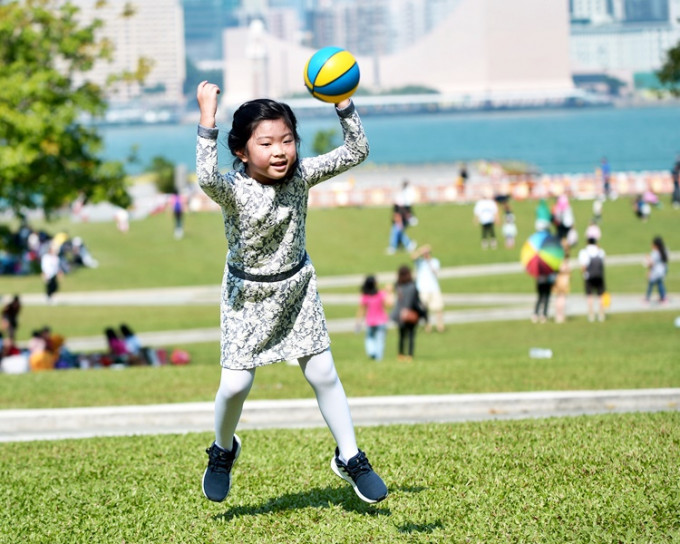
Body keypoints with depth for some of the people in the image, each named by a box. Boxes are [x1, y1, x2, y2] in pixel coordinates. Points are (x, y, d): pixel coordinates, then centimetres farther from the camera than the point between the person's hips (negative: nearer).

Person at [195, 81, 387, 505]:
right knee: (235, 385, -5)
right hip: (248, 295, -3)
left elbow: (356, 152, -14)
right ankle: (223, 450, 25)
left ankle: (350, 458, 22)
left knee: (323, 374, 6)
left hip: (297, 287, 3)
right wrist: (208, 118, -52)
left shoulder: (301, 175, -12)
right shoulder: (234, 189, -25)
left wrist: (342, 102, -25)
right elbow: (207, 178, -48)